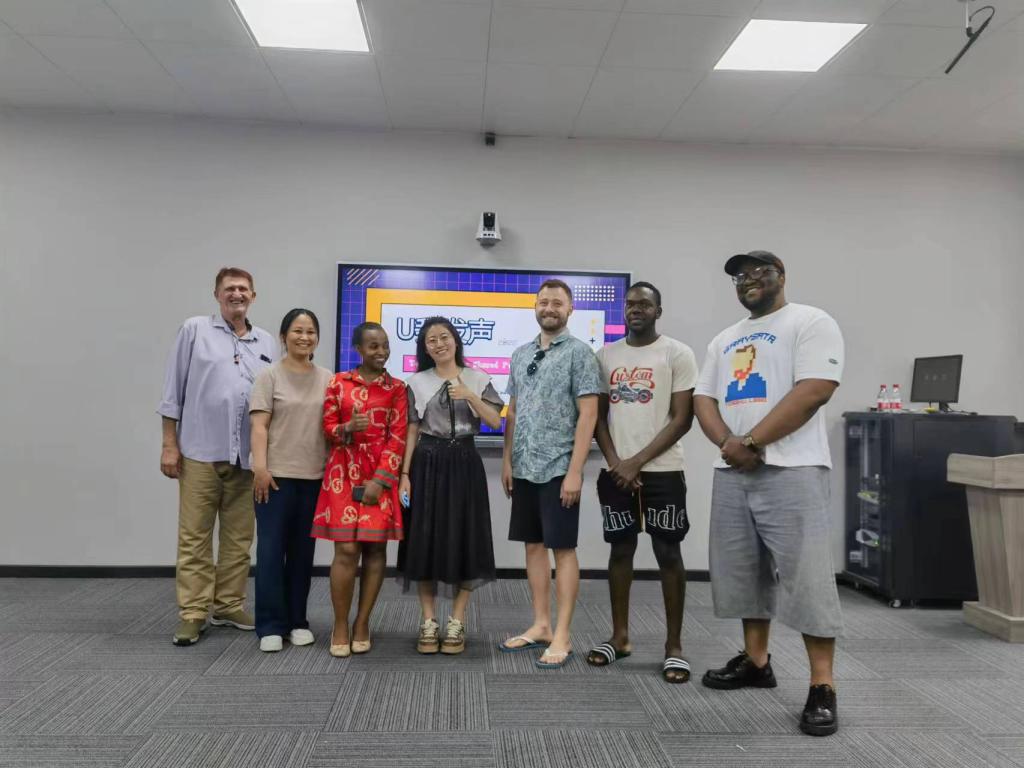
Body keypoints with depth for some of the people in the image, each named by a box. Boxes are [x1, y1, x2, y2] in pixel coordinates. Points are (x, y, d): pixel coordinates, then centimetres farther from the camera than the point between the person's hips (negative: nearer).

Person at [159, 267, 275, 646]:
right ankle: (192, 614, 10)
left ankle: (229, 606, 21)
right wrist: (169, 444, -3)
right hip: (200, 452, -3)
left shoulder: (266, 342, 12)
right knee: (194, 536, 1)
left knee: (239, 536, 9)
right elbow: (174, 390, 2)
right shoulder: (194, 330, 3)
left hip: (247, 456, 3)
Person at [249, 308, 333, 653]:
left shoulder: (327, 379, 10)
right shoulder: (270, 375, 1)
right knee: (271, 548, -2)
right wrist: (260, 467, -15)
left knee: (303, 550, 10)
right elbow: (259, 426, -5)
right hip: (277, 474, -3)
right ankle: (271, 625, 8)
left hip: (315, 476, 3)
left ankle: (297, 621, 20)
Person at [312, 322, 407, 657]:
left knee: (375, 548, 3)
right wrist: (349, 428, -18)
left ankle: (362, 624, 16)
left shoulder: (396, 388, 3)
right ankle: (340, 626, 10)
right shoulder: (339, 382, 5)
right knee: (346, 549, -5)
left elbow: (398, 438, -2)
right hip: (345, 474, 0)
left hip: (382, 476, 1)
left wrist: (379, 481, -10)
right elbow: (327, 428, 5)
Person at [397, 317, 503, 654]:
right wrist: (405, 473, -3)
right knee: (425, 540, 1)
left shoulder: (477, 379, 5)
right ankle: (428, 622, 13)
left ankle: (456, 623, 12)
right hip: (427, 464, 0)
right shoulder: (417, 382, 6)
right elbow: (411, 431, 4)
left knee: (464, 540, 1)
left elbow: (495, 422, -3)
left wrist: (469, 396, -15)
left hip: (464, 464, 0)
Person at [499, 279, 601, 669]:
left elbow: (588, 415, -11)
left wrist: (574, 470, -17)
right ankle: (540, 625, 23)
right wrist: (507, 461, 10)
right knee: (533, 545, 12)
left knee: (563, 549, 0)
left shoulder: (579, 352, -6)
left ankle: (562, 636, 8)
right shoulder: (520, 354, 12)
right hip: (524, 468, 6)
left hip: (558, 468, -6)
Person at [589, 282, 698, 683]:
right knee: (620, 550, 10)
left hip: (662, 471, -4)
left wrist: (637, 462, -11)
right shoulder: (606, 355, 9)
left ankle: (674, 646, 12)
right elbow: (599, 415, 10)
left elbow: (682, 419, -7)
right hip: (615, 471, 4)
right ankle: (620, 636, 23)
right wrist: (615, 463, -4)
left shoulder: (678, 353, -3)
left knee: (668, 553, 1)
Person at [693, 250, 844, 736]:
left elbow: (814, 391, -16)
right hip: (731, 473, 7)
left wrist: (751, 441, -16)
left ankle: (822, 687, 4)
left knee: (805, 576, -6)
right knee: (743, 570, 13)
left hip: (790, 470, -7)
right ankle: (756, 661, 28)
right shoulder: (724, 340, 19)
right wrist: (728, 443, -9)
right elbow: (703, 400, 12)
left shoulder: (810, 322, -3)